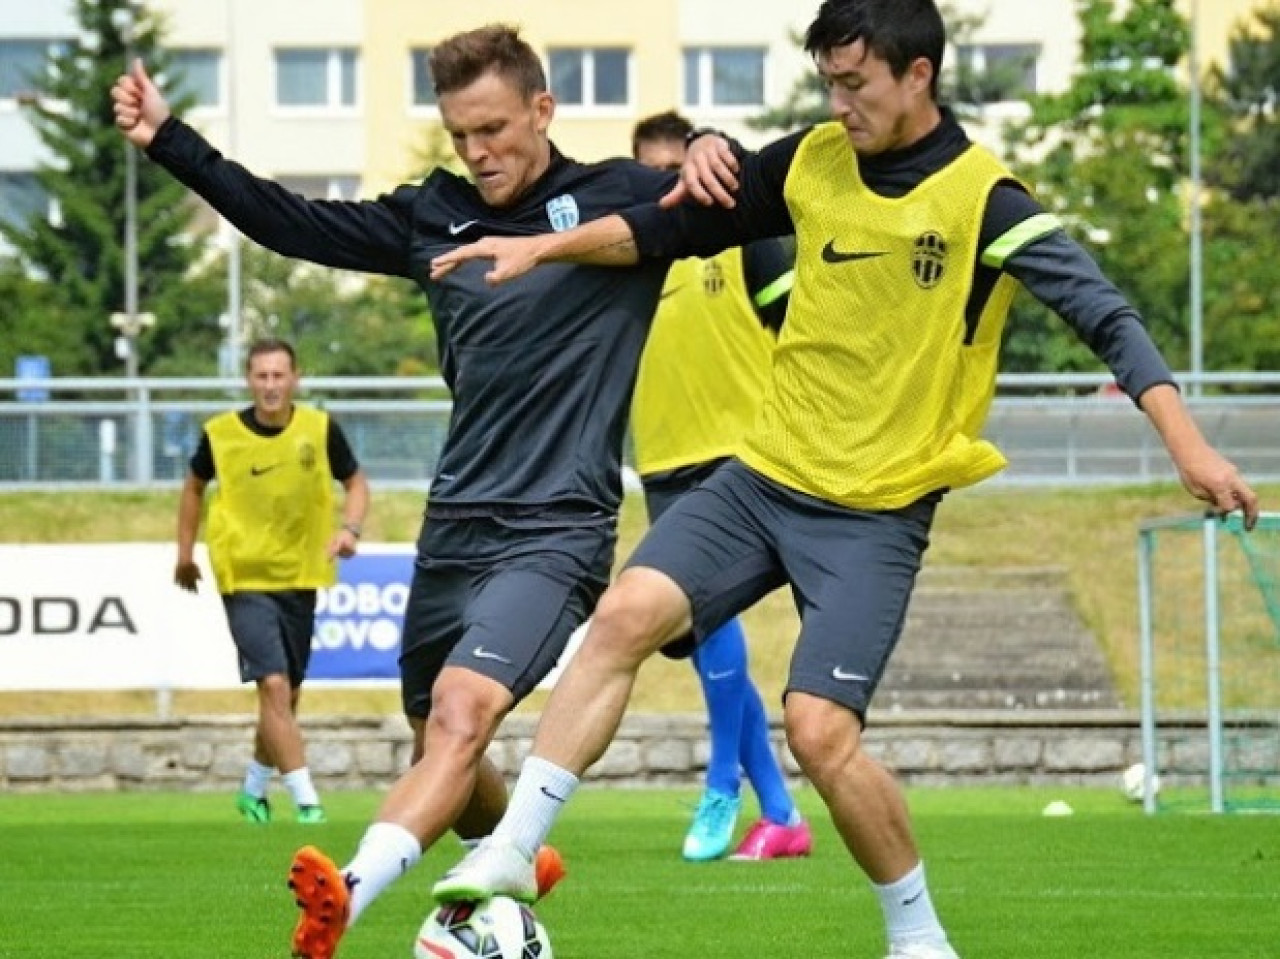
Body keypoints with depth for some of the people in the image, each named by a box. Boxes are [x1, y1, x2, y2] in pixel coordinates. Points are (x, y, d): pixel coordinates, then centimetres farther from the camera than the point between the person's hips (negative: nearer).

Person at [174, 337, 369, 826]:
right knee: (274, 685, -18)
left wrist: (350, 528, -11)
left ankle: (254, 789, 36)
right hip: (244, 579, -3)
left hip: (300, 578, 3)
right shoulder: (221, 434, -7)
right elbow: (195, 486, 11)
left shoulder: (320, 429, -5)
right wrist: (185, 552, 10)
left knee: (286, 695, 14)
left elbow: (355, 482, 8)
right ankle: (307, 801, -18)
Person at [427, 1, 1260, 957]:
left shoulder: (981, 199, -14)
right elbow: (676, 227, 15)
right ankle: (512, 850, -9)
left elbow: (1102, 312, -21)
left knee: (820, 731, -16)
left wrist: (1186, 442, -32)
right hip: (764, 476, 5)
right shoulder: (813, 162, 2)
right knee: (624, 616, -14)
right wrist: (542, 247, 10)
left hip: (876, 513, -5)